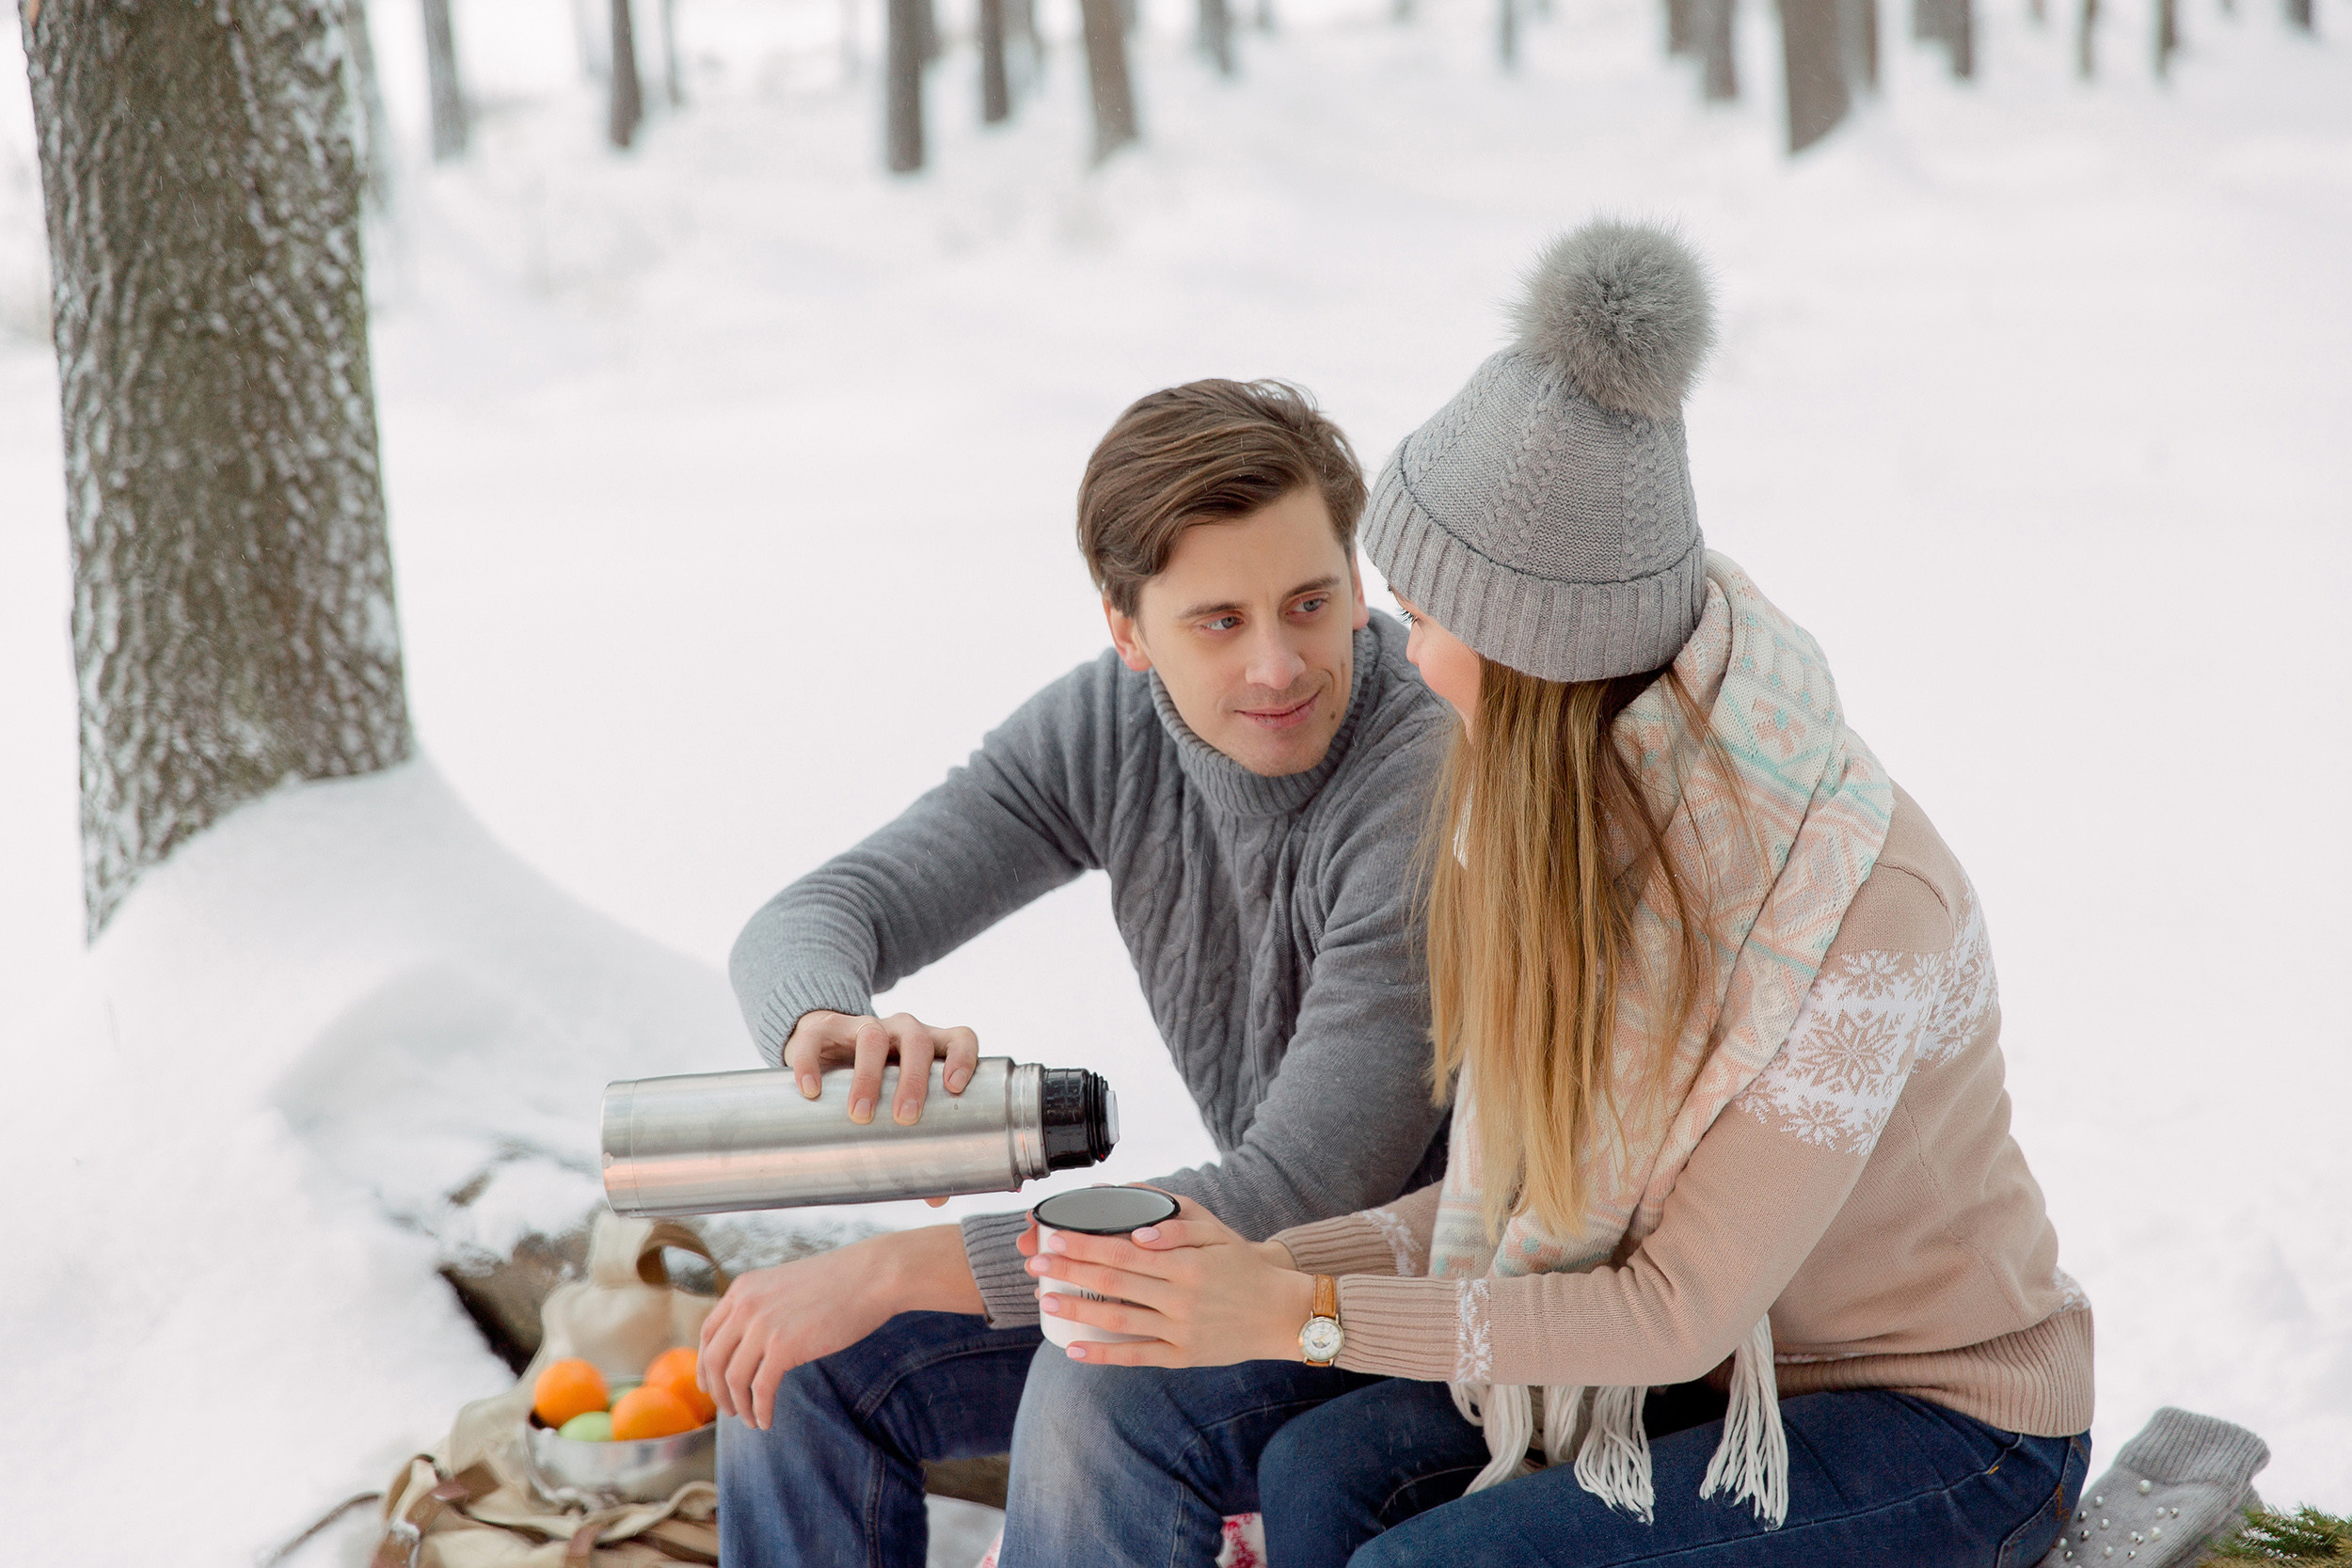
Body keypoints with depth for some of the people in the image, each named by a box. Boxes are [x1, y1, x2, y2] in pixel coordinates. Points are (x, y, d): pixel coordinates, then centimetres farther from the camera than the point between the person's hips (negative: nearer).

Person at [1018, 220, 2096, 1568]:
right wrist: (1273, 1266, -11)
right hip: (1729, 1356, 7)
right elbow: (1547, 1184, 2)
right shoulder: (1588, 805, -6)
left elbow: (1685, 1306, -23)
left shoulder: (1852, 900, -29)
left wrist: (1305, 1315, -24)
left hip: (1947, 1435, -7)